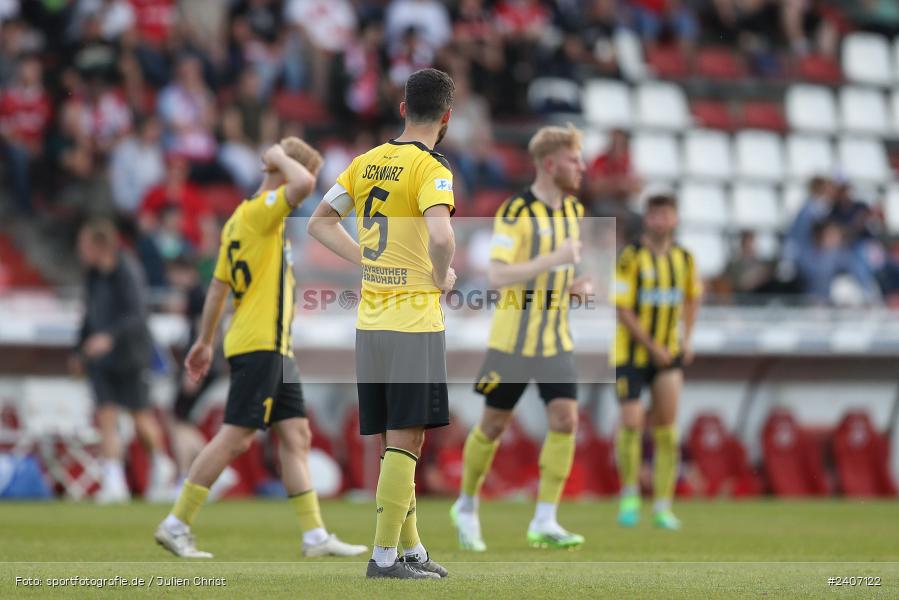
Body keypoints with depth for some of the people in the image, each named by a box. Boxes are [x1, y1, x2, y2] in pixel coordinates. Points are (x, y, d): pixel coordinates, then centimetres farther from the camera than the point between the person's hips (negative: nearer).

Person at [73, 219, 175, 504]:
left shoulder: (126, 273, -19)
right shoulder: (94, 274, 4)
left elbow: (136, 315, -30)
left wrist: (109, 336, -45)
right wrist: (81, 351, 20)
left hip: (130, 355, -6)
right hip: (100, 358, 6)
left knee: (141, 419, 5)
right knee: (106, 417, -6)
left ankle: (160, 464, 33)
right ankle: (114, 483, -8)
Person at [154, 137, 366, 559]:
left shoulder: (240, 219, 17)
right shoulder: (261, 211, -11)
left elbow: (218, 286, 21)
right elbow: (305, 183, -30)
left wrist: (206, 341, 24)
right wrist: (281, 158, -11)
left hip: (275, 348, 10)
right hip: (258, 345, -10)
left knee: (296, 436, 7)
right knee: (234, 438, -8)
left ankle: (315, 536, 6)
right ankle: (176, 524, -4)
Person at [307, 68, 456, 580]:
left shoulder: (366, 163, 9)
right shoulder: (431, 168, -12)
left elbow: (320, 223, 18)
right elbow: (440, 235, -29)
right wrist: (443, 278, -10)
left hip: (370, 322, 7)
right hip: (415, 321, -7)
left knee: (395, 442, 14)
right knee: (405, 441, -3)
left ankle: (412, 549, 22)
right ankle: (385, 556, -4)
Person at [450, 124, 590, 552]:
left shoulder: (574, 210, 7)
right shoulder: (516, 212, -16)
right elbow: (497, 275, -25)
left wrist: (578, 283, 3)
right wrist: (554, 260, -30)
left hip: (556, 337, 5)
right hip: (513, 337, -5)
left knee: (565, 420, -10)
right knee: (493, 425, 5)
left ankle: (544, 523, -5)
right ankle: (466, 508, 27)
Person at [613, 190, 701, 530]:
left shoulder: (684, 258, 2)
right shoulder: (631, 257, -13)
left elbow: (691, 297, 21)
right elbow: (621, 309, -15)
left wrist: (686, 338, 9)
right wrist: (653, 347, -16)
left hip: (668, 352, 3)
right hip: (630, 352, -3)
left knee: (666, 425, -5)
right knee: (631, 422, -10)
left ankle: (663, 507, 2)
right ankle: (630, 495, 12)